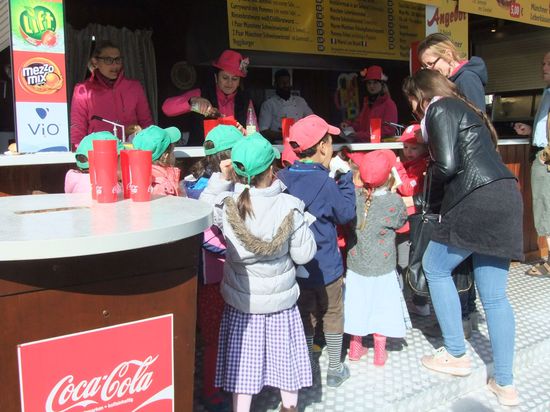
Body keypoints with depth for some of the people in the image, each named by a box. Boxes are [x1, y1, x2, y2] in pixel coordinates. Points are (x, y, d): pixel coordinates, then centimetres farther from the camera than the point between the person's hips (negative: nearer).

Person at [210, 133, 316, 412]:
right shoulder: (289, 207, -20)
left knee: (243, 360, 15)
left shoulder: (225, 205, -17)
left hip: (240, 300, 1)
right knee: (284, 356, 20)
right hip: (281, 298, 0)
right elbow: (304, 254, -13)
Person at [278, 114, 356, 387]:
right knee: (332, 314, 16)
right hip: (325, 266, -4)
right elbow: (347, 213, -8)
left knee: (305, 315, 19)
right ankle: (335, 370, 28)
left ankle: (307, 367, 31)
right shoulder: (325, 182, -20)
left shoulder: (282, 177, -6)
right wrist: (346, 178, 1)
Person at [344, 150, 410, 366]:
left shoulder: (354, 195, -12)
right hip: (383, 269, -2)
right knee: (380, 308, 13)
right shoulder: (394, 201, -16)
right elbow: (401, 222, 2)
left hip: (355, 265, 2)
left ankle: (355, 348, 31)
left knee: (358, 306, 16)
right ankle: (380, 353, 25)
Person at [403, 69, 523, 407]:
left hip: (477, 201, -9)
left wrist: (433, 197, 7)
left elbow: (447, 165, -14)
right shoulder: (464, 108, 26)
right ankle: (505, 385, 15)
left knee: (435, 268, 11)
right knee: (494, 295, 10)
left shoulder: (439, 110, -1)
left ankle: (457, 355, 19)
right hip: (505, 198, 9)